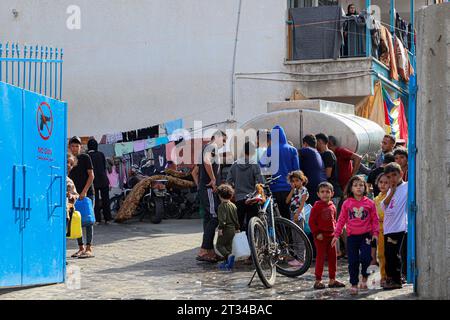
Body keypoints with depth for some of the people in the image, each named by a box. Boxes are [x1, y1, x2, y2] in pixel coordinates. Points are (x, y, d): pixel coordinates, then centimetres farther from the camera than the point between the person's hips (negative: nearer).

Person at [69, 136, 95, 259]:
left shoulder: (85, 158, -2)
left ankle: (89, 248, -7)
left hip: (87, 193, -5)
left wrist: (84, 191, -15)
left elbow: (91, 175, -7)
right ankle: (81, 248, 14)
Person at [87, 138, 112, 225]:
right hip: (103, 180, 2)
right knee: (105, 199, 9)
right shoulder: (101, 154, 0)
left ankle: (97, 219, -1)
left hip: (94, 181, -2)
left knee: (95, 200, 3)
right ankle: (107, 218, 11)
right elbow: (105, 167, 6)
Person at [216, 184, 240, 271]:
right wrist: (237, 228, 25)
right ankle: (227, 262, 14)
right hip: (232, 229, 8)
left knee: (220, 245, -1)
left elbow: (222, 219, -21)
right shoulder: (233, 206, 11)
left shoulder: (222, 206, -13)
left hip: (225, 229, -8)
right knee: (228, 245, 13)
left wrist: (220, 228, -20)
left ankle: (228, 256, -24)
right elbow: (236, 218, 17)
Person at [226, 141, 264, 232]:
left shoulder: (235, 164, 3)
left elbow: (228, 181, 3)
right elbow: (260, 183, -10)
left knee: (238, 224, 10)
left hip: (238, 199, 3)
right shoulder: (255, 165, -8)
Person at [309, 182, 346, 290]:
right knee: (320, 258, -3)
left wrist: (335, 230, 7)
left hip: (331, 235, 6)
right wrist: (317, 233, -16)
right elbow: (311, 221, -11)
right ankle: (318, 281, 4)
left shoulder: (332, 206, 8)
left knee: (333, 258, 9)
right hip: (321, 236, -6)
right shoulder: (317, 206, -10)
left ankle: (332, 280, 17)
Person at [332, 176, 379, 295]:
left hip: (366, 236, -1)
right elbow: (341, 220, 8)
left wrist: (375, 233, -5)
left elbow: (375, 219, 5)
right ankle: (354, 284, 14)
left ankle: (364, 278, 14)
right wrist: (336, 235, 5)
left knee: (365, 257, -14)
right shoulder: (347, 203, 4)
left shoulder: (370, 203, 2)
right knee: (353, 261, 3)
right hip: (352, 236, 1)